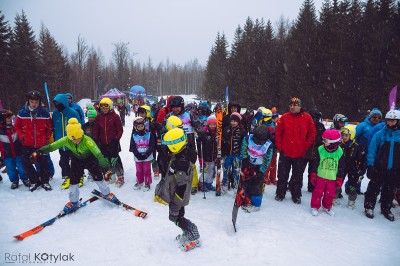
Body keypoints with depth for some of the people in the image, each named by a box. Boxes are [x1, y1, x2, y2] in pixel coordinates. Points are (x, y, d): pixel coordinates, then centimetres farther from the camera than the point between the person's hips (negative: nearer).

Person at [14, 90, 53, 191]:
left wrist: (47, 138, -1)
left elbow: (49, 128, 6)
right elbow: (17, 126, 8)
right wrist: (22, 136, -2)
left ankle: (45, 181, 23)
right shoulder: (22, 113, -4)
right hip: (27, 145, 1)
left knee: (44, 163, 5)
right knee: (26, 163, 4)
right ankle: (34, 181, 22)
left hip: (42, 144, -1)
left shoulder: (45, 114, -5)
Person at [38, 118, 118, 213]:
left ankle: (107, 193, 26)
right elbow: (52, 146, -23)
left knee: (98, 177, 1)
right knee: (74, 180, 5)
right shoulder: (66, 140, -26)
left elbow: (98, 153, -47)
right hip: (76, 161, 3)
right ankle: (74, 202, 25)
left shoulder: (87, 140, -38)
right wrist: (40, 151, -38)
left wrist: (104, 165, -59)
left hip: (90, 159, -3)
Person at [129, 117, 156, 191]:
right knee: (139, 171, 16)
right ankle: (139, 182, 36)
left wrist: (146, 154, -19)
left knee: (147, 171, 7)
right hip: (137, 158, 2)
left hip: (147, 157, -2)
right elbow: (132, 147, -5)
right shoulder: (134, 136, -3)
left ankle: (147, 183, 24)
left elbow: (152, 146, -9)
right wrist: (138, 155, -17)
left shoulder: (149, 135, -7)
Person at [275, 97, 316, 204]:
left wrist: (306, 146, -2)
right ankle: (280, 193, 24)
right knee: (282, 175, 10)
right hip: (285, 152, 0)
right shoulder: (284, 117, -1)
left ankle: (296, 195, 27)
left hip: (300, 154, 0)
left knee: (298, 176, 12)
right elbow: (278, 133, 2)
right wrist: (279, 146, -3)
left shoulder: (307, 118, -2)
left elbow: (312, 133, 3)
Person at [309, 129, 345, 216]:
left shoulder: (339, 152, -9)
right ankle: (315, 207, 21)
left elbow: (341, 167, 0)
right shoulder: (320, 149, -11)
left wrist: (339, 179, 2)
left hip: (332, 178, 1)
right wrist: (313, 175, -3)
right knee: (318, 192, 4)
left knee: (330, 194, 12)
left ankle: (327, 207, 34)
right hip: (320, 176, -1)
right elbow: (315, 163, -4)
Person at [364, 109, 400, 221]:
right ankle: (369, 206, 21)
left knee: (390, 190, 15)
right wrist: (370, 165, -12)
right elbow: (372, 150, -6)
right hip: (379, 168, -2)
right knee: (374, 187, 6)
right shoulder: (379, 134, -5)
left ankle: (386, 209, 31)